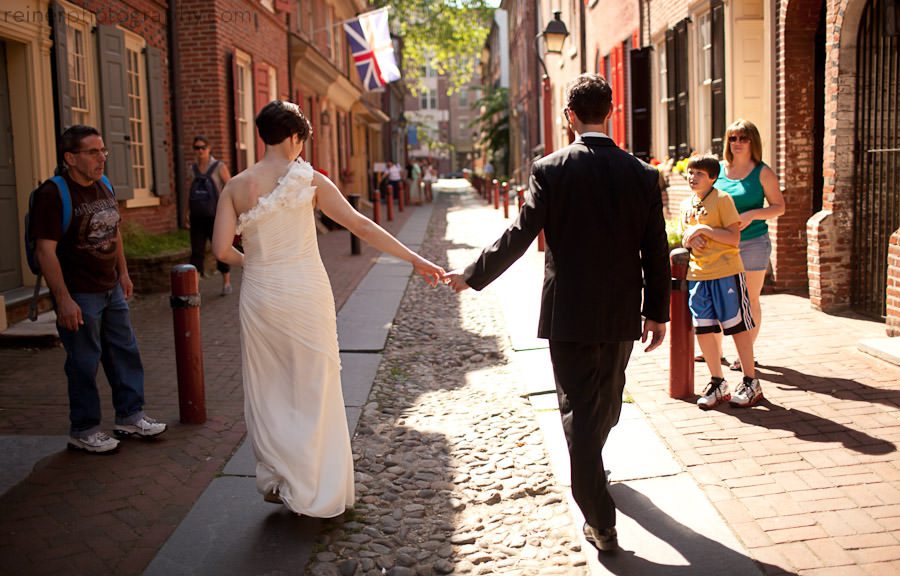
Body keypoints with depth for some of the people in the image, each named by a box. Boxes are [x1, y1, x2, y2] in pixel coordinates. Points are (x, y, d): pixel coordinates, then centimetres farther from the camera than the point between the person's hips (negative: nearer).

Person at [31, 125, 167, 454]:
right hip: (78, 294, -8)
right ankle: (83, 431, 17)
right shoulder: (53, 194, -16)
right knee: (84, 362, 2)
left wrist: (123, 272, 19)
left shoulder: (103, 187, 9)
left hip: (111, 289, 8)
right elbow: (45, 250, -19)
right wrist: (63, 300, -23)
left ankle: (129, 417, 27)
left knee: (125, 352, 13)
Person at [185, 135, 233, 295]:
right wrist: (188, 211, 9)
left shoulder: (219, 167, -2)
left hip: (215, 217, -3)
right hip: (197, 218, 3)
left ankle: (226, 282, 20)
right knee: (196, 251, 0)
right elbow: (191, 192, 18)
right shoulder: (193, 169, 10)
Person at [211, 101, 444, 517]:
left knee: (267, 390, 16)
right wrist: (415, 259, -3)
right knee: (312, 390, 9)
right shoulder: (308, 180, -6)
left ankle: (275, 479, 24)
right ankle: (314, 489, 18)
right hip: (305, 295, -2)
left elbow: (221, 249, -7)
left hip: (260, 295, 2)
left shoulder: (236, 187, 0)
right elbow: (360, 225, -7)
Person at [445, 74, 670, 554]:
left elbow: (519, 236, -13)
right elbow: (656, 250, 0)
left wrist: (471, 276, 0)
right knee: (608, 400, 25)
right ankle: (592, 469, 51)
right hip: (622, 315, 4)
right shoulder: (641, 173, -2)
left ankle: (601, 522, 8)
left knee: (578, 412, 6)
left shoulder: (550, 170, -11)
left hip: (568, 313, -3)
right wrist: (657, 312, 10)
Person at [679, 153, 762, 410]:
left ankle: (751, 382, 14)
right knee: (703, 329, 5)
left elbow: (734, 237, -12)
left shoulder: (722, 199, -6)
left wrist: (704, 229, -19)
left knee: (738, 326, 2)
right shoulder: (686, 205, 13)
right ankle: (717, 383, 18)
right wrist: (690, 241, -1)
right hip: (697, 273, 6)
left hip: (726, 272, -6)